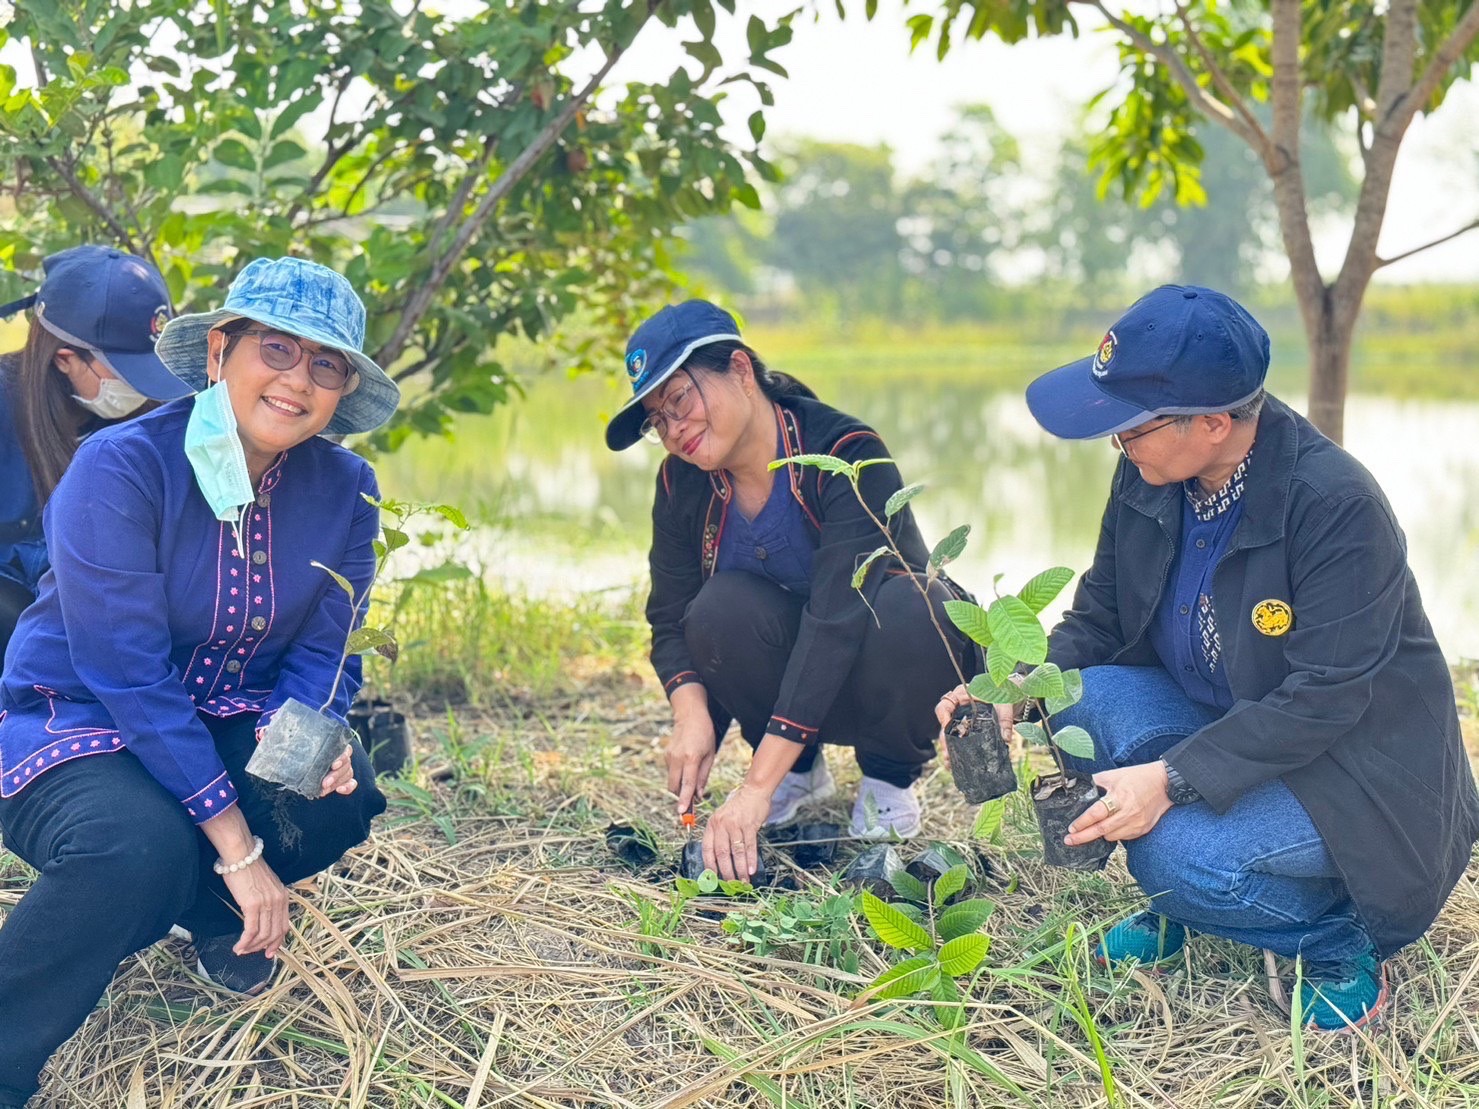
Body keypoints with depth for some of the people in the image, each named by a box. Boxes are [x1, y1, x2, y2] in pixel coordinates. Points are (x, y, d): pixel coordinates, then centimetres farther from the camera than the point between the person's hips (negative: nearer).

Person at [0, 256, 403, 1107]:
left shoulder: (344, 488, -6)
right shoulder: (120, 467, -23)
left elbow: (319, 652, -1)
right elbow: (126, 670, -26)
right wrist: (237, 845, -27)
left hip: (219, 723, 5)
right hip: (72, 723, -5)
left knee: (344, 794, -23)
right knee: (140, 847, -36)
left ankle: (207, 910, 12)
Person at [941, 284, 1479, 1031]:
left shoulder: (1337, 506, -28)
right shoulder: (1148, 479, -8)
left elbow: (1327, 698, -28)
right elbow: (1097, 619, 3)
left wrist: (1173, 780, -32)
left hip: (1349, 764, -7)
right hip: (1223, 720, 7)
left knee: (1181, 855, -30)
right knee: (1083, 699, -20)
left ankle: (1343, 945, 1)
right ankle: (1177, 908, 3)